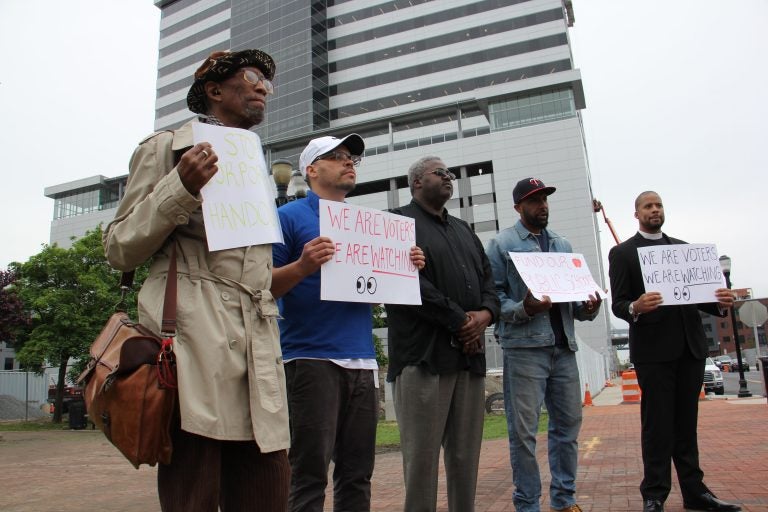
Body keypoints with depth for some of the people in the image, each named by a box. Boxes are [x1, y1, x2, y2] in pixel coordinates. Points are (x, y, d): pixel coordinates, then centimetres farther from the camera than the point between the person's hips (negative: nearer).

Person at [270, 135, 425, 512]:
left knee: (357, 472, 11)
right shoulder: (290, 217, 2)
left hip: (363, 360, 6)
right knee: (310, 473, -3)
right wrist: (302, 266, -23)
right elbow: (264, 286, -6)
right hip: (312, 359, -6)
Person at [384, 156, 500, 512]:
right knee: (422, 455, -3)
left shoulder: (463, 230, 25)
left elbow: (487, 279, 20)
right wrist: (460, 321, -10)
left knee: (466, 455, 10)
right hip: (424, 355, -7)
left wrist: (485, 313, -2)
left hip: (470, 354, 7)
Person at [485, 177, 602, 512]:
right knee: (524, 431, -1)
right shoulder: (502, 244, 2)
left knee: (568, 424, 11)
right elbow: (491, 295, -6)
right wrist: (523, 309, -21)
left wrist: (588, 307, -1)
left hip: (563, 347, 6)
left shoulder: (563, 245, 19)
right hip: (524, 348, -5)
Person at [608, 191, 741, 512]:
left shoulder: (683, 248, 17)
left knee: (686, 423, 11)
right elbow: (618, 304, -5)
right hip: (653, 349, -4)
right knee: (657, 425, -1)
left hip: (690, 347, 5)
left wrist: (720, 304, -6)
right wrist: (635, 308, -27)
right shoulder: (622, 253, 2)